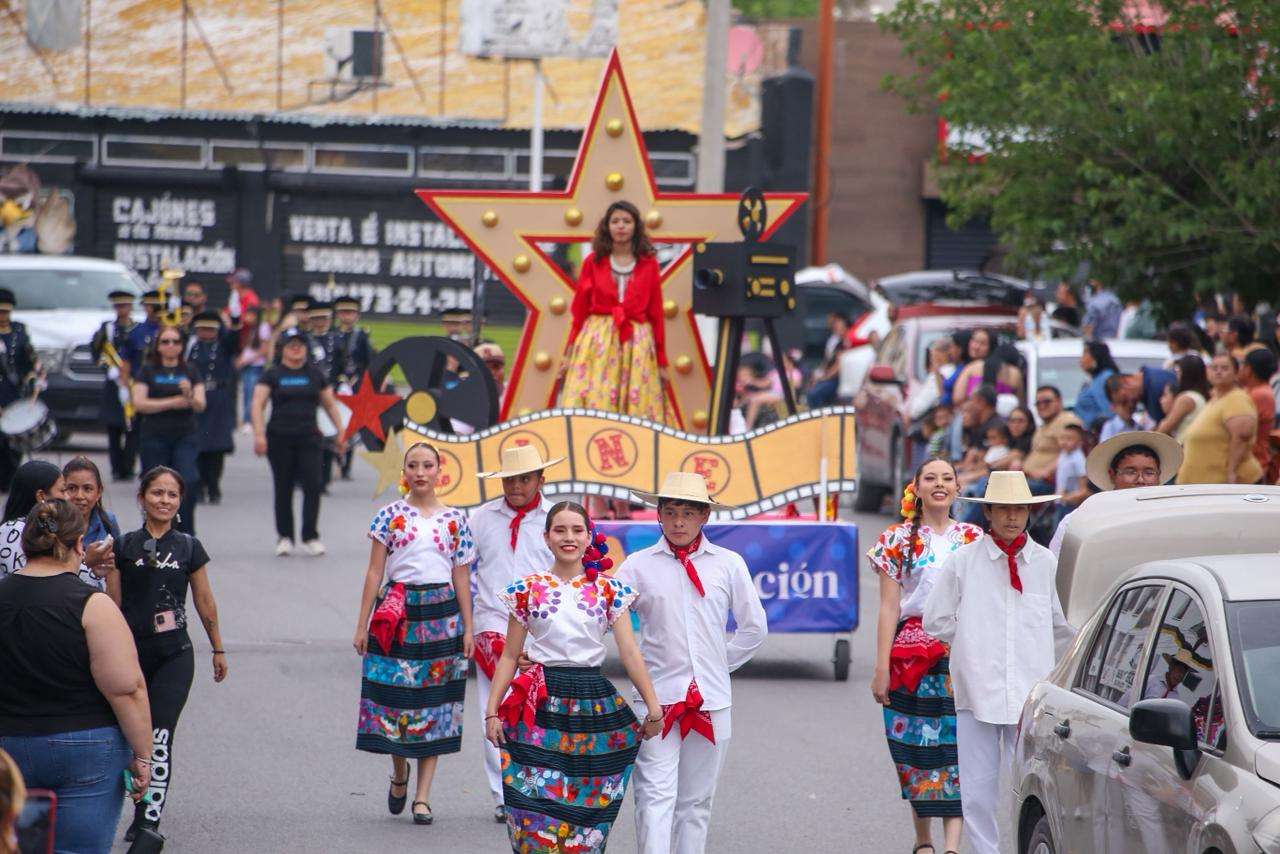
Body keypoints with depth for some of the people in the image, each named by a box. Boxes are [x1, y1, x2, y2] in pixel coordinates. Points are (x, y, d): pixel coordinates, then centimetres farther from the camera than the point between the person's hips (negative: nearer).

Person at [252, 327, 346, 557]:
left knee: (312, 485, -10)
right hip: (279, 439, -1)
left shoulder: (315, 374, 11)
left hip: (309, 437, 1)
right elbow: (258, 404, -3)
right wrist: (259, 434, -14)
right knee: (283, 488, 4)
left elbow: (330, 404, 16)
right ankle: (284, 537, 13)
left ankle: (311, 536, -5)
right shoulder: (272, 375, 4)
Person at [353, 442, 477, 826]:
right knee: (394, 698, -3)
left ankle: (423, 795, 5)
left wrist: (468, 629, 5)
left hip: (441, 614, 1)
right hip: (396, 612, -1)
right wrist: (362, 625, 0)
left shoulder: (455, 520, 8)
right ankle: (399, 775, 24)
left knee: (434, 704, 0)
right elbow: (374, 572, 4)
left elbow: (461, 578, 9)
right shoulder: (390, 516, 5)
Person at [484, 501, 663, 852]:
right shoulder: (529, 589, 3)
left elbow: (630, 652, -1)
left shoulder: (608, 591, 4)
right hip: (541, 707, -1)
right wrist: (492, 711, 0)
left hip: (593, 703, 1)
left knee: (586, 808, 2)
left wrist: (654, 708, -6)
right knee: (538, 806, -7)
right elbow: (509, 657, 6)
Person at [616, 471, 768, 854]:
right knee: (655, 795, -11)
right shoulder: (639, 565, 2)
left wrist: (721, 665, 11)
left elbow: (754, 627, 13)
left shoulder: (728, 564, 6)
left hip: (711, 699, 2)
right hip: (657, 694, -2)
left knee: (697, 800, 8)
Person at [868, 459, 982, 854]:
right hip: (912, 654, 0)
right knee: (917, 747, 2)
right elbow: (889, 607, 2)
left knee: (958, 748, -9)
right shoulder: (900, 539, 6)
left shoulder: (974, 539, 10)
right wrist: (881, 667, -4)